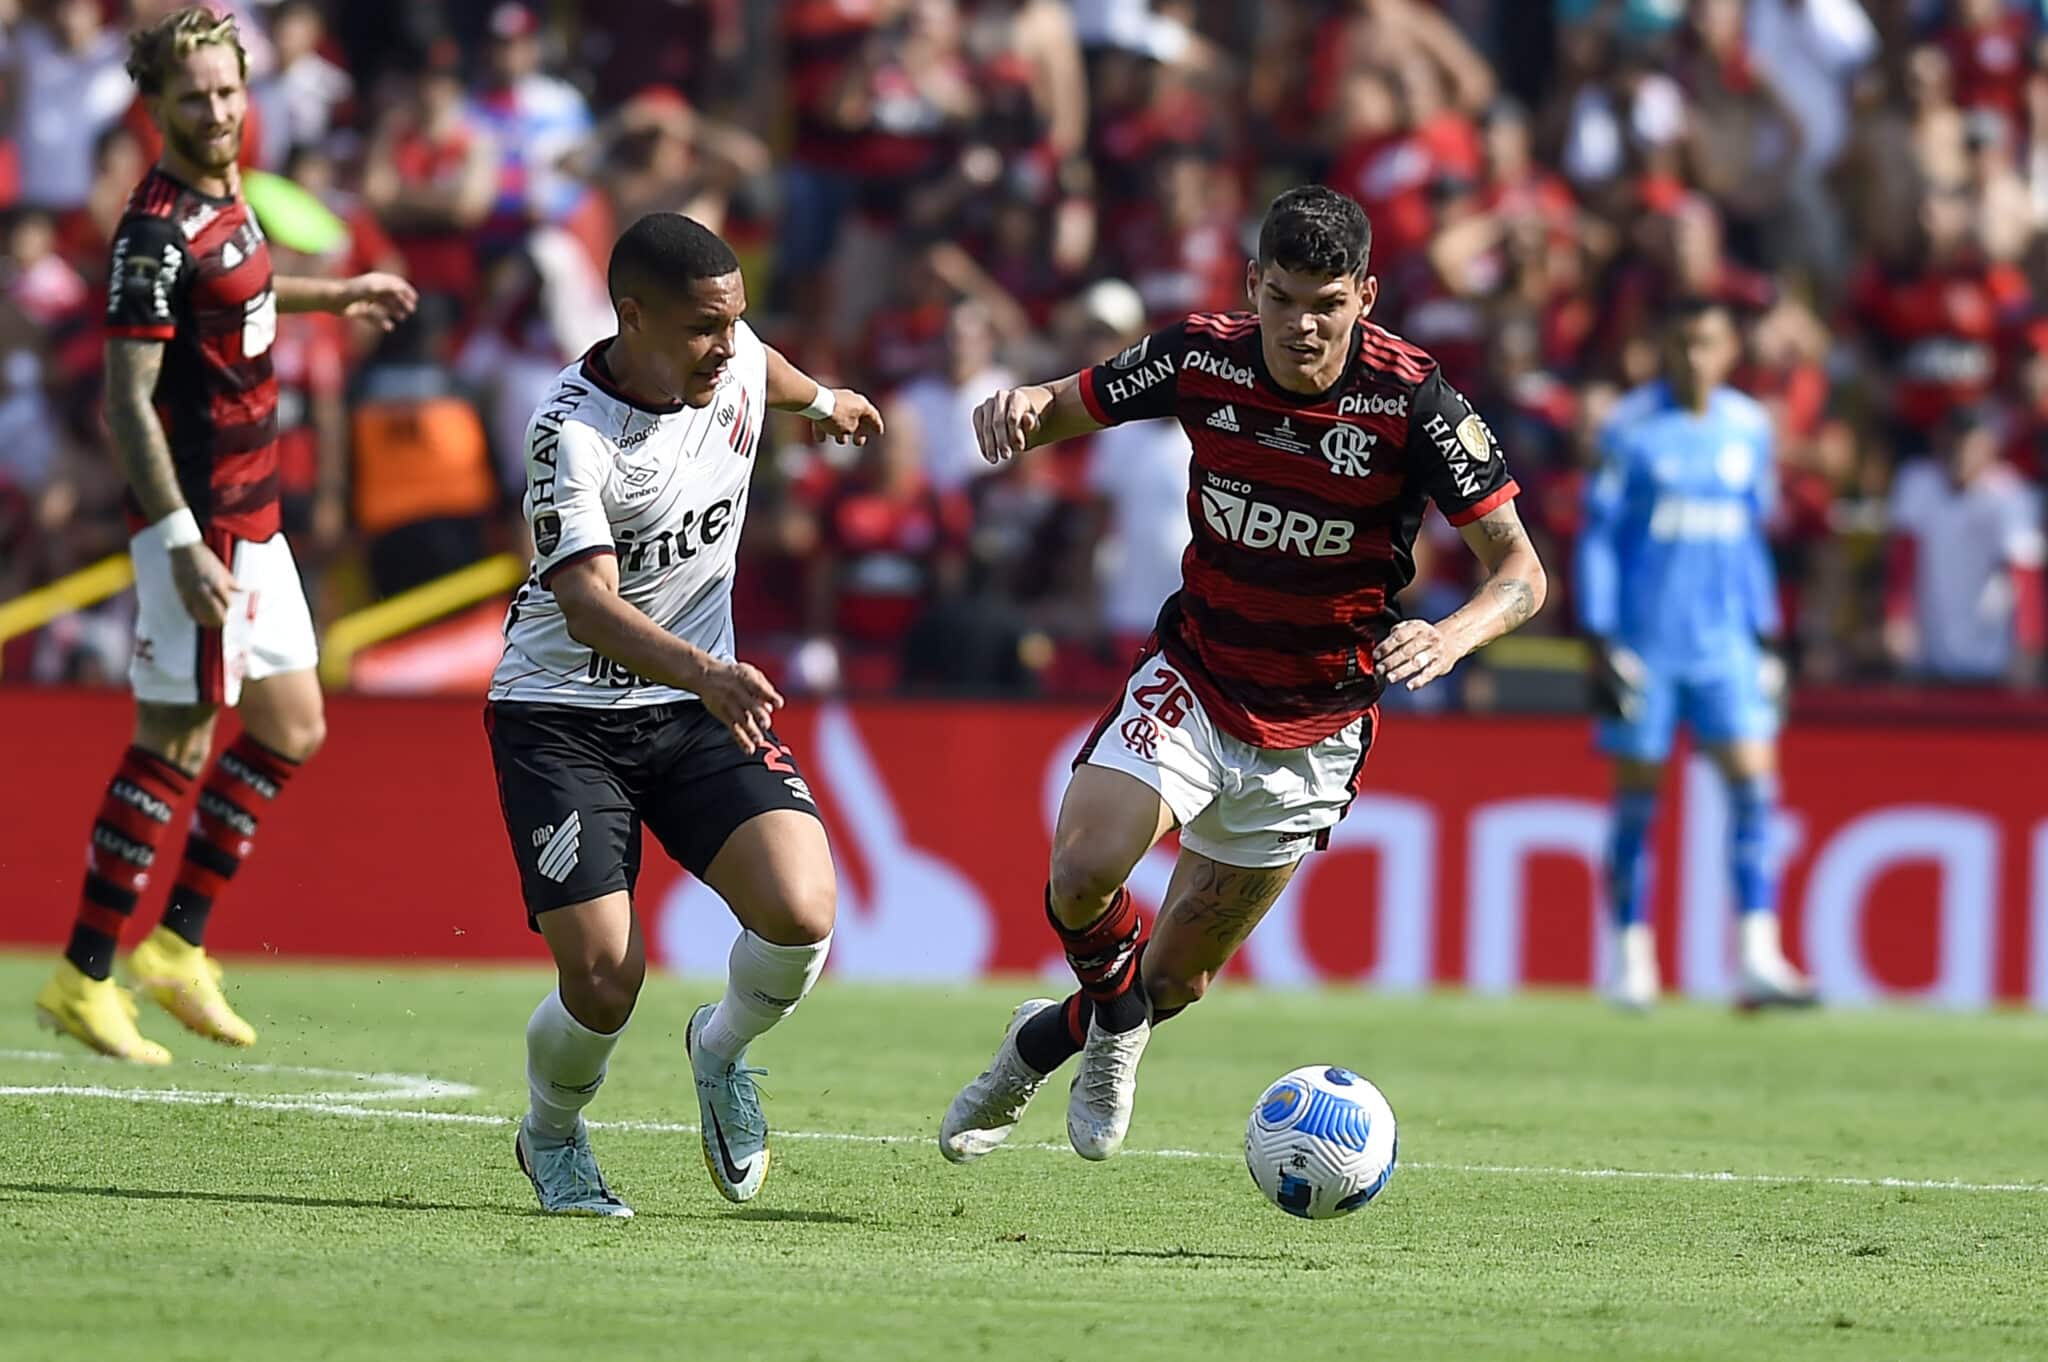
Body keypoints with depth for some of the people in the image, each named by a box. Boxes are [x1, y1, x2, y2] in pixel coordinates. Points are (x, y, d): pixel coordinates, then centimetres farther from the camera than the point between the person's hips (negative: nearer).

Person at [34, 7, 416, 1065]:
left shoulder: (221, 200, 8)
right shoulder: (158, 231, -20)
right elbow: (126, 402, -23)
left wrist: (336, 295, 40)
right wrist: (183, 545, -26)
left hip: (251, 519, 10)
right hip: (199, 524, -10)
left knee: (291, 729, 14)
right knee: (175, 747, -5)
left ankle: (177, 947, 20)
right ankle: (83, 979, 2)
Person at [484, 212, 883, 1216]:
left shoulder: (731, 360, -5)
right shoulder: (574, 431, -24)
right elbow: (586, 602, -37)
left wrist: (822, 400, 46)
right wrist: (702, 672, -54)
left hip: (700, 708, 5)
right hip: (562, 711, -5)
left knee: (800, 915, -19)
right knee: (603, 976, -16)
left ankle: (723, 1050, 15)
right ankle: (551, 1139, 18)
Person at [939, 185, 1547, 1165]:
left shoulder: (1411, 399, -21)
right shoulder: (1202, 359, -14)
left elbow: (1520, 568, -19)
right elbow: (1065, 410, 2)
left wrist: (1453, 634, -40)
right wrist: (1019, 408, -23)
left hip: (1315, 727, -1)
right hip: (1193, 679, 1)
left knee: (1175, 980, 6)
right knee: (1084, 872, -25)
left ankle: (1046, 1041, 39)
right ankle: (1115, 1015, 9)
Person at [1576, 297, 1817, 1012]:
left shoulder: (1749, 428, 8)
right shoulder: (1630, 427, -5)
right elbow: (1598, 536, -3)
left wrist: (1765, 633, 16)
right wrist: (1600, 640, -9)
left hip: (1725, 642, 3)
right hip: (1644, 641, -3)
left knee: (1754, 785, -8)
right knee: (1637, 798, 1)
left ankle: (1758, 959, -11)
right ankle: (1632, 958, 11)